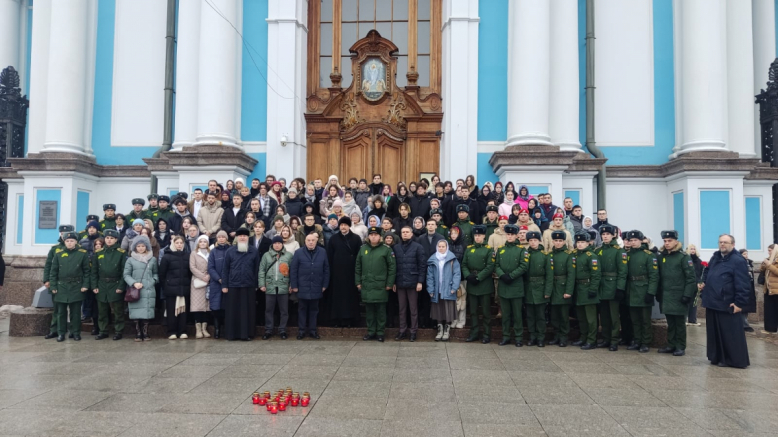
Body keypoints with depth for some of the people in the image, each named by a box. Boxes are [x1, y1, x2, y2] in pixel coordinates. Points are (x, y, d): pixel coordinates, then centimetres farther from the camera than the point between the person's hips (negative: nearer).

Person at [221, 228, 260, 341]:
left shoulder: (254, 251, 4)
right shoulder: (230, 251, 4)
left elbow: (256, 269, 5)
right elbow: (225, 269, 4)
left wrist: (256, 284, 2)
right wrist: (224, 285, -1)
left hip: (249, 286, 0)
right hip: (233, 286, 0)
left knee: (248, 311, 4)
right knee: (232, 311, 5)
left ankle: (247, 333, 11)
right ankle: (232, 334, 13)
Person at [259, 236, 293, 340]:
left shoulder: (289, 255, 1)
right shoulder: (266, 255, 5)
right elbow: (261, 271, 4)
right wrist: (262, 284, -3)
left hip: (284, 287, -1)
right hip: (270, 287, 1)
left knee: (284, 310, 7)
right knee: (269, 310, 9)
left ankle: (282, 330, 19)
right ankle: (268, 330, 20)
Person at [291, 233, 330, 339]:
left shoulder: (322, 252, 0)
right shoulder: (298, 253, -3)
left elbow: (326, 269, 4)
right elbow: (293, 270, -2)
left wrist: (325, 285, 1)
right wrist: (294, 286, -5)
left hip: (316, 288, 1)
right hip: (302, 287, -1)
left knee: (314, 310, 11)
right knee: (302, 309, 8)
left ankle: (313, 330, 20)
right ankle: (301, 331, 17)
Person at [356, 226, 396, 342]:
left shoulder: (386, 249, -4)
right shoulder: (363, 248, 8)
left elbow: (392, 267, -4)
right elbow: (358, 266, 12)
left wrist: (389, 283, -7)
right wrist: (358, 282, 7)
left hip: (380, 285, -3)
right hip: (366, 285, 3)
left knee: (381, 310, 4)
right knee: (369, 309, 9)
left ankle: (380, 332, 14)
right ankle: (371, 332, 20)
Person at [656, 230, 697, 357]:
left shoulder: (683, 257, -8)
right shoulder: (661, 256, 8)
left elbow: (691, 277, -12)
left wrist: (687, 295, -16)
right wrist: (658, 293, 9)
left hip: (679, 296, -5)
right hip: (665, 296, 5)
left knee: (680, 323, 5)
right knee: (670, 322, 12)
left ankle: (680, 347, 13)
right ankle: (671, 345, 21)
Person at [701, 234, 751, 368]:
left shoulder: (738, 261, -12)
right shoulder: (715, 257, 14)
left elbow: (742, 284, -17)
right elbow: (707, 271, 34)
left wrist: (740, 302, -20)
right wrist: (704, 282, 17)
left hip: (727, 305, -8)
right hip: (712, 302, 8)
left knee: (730, 334, -2)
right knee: (714, 333, 14)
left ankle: (737, 360, 8)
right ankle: (717, 357, 23)